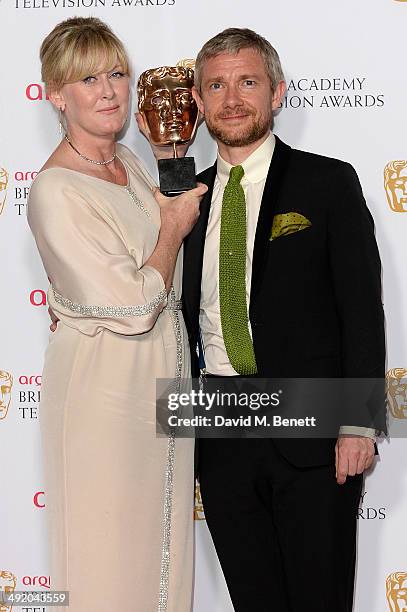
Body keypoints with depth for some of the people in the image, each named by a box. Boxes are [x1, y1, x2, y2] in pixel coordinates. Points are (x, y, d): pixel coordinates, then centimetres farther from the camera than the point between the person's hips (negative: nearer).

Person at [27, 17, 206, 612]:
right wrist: (174, 227, -10)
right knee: (109, 558, 6)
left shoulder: (127, 162, 5)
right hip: (103, 389, -8)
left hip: (159, 375, 8)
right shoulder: (54, 192, -21)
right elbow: (133, 307, -24)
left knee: (160, 538, 19)